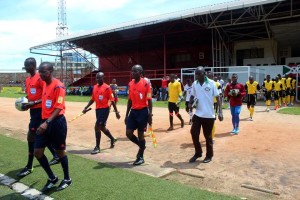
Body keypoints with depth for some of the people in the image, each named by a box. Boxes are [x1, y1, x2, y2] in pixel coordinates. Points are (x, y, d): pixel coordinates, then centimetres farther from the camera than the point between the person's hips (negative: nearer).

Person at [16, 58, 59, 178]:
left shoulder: (40, 78, -14)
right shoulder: (27, 80, 14)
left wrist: (34, 103, -22)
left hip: (39, 110, -9)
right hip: (33, 110, 9)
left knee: (31, 137, -7)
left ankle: (29, 167, 4)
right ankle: (56, 156, 30)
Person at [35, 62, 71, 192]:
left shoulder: (58, 86, -15)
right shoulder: (45, 85, 11)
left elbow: (59, 107, -22)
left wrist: (47, 123, -31)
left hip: (57, 122, -8)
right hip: (45, 122, 8)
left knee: (60, 151, 6)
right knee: (37, 152, 8)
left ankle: (67, 179, 28)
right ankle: (52, 178, 26)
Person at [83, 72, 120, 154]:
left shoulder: (107, 87, -11)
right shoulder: (95, 87, 10)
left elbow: (112, 100, -11)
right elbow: (92, 99, 17)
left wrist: (116, 112, -10)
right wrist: (86, 107, 8)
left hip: (105, 109, -8)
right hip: (97, 109, 8)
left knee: (97, 127, -10)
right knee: (102, 127, 17)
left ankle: (97, 147, 2)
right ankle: (112, 139, 41)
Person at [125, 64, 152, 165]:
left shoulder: (146, 83, -10)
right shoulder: (130, 84, 8)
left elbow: (149, 100, -10)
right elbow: (130, 100, 13)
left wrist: (150, 115, -13)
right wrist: (127, 115, 13)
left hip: (143, 111, -6)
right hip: (133, 111, 6)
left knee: (140, 134, 3)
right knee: (128, 133, 3)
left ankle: (140, 157, 20)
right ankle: (141, 146, 31)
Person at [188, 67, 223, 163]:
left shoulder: (211, 83, -8)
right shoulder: (194, 84, 3)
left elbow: (217, 97, -7)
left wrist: (220, 112, -15)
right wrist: (190, 103, -8)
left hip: (209, 115, -4)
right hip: (198, 114, 4)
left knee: (208, 136, 7)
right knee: (194, 132, 2)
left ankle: (209, 155, 26)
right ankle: (198, 153, 23)